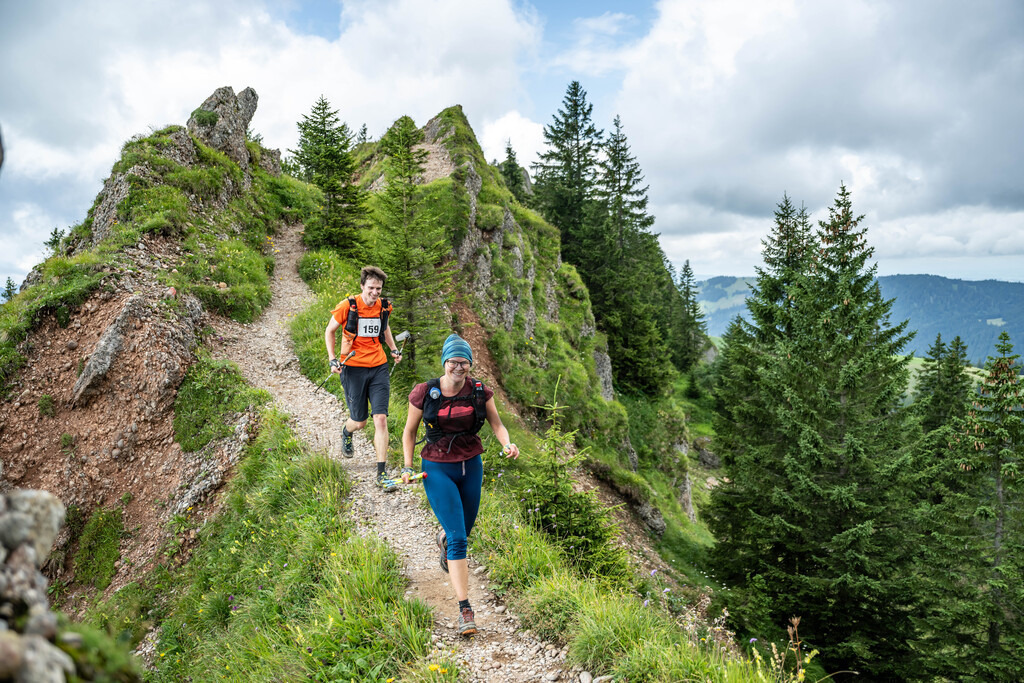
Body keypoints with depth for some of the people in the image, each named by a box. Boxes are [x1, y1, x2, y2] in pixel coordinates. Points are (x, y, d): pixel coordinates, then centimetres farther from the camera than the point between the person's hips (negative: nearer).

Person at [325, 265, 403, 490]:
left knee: (380, 419, -8)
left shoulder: (384, 306, 2)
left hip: (379, 368, 2)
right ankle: (346, 432, 47)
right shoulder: (348, 306, -9)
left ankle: (381, 474, -2)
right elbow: (329, 331, 4)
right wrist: (332, 359, -6)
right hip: (353, 368, -2)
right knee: (359, 422, 6)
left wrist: (394, 349, 13)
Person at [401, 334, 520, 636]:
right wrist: (408, 467, -8)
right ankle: (465, 609, -4)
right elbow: (409, 432, -1)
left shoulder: (480, 392, -7)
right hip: (437, 469, -3)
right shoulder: (424, 393, -13)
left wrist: (507, 444, -17)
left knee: (465, 528, 21)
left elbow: (497, 424, 3)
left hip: (471, 466, 4)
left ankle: (444, 539, 60)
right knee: (458, 538, -11)